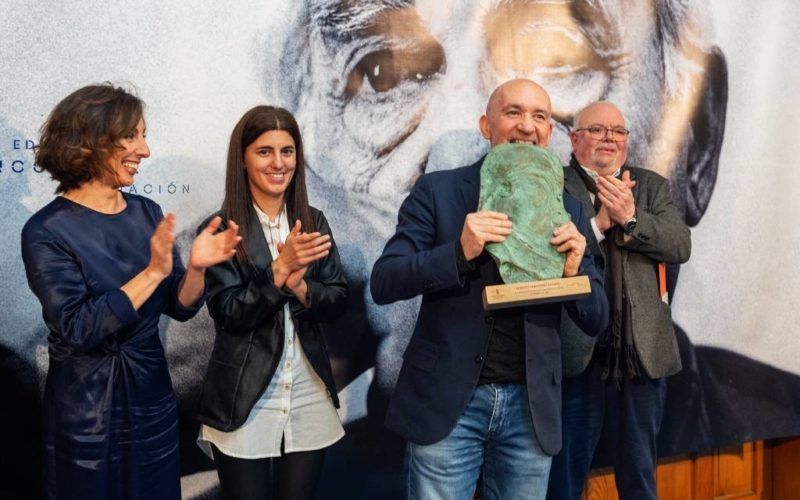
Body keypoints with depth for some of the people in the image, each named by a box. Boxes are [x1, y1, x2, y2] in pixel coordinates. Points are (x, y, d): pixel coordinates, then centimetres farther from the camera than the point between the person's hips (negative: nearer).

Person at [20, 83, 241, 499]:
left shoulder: (147, 213, 0)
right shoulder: (46, 231, -15)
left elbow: (181, 308, 2)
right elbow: (78, 328, -22)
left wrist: (196, 267, -19)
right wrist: (153, 271, -27)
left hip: (153, 403, 5)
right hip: (86, 417, -5)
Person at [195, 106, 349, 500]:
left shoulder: (314, 222, 5)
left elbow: (337, 301, 2)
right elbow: (226, 312, -14)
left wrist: (299, 285, -17)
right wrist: (280, 269, -24)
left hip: (309, 397, 4)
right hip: (243, 402, -4)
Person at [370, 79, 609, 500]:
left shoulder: (567, 208, 6)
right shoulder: (437, 191, -2)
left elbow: (596, 320, 8)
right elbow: (382, 284, -8)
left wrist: (573, 272, -13)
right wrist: (459, 251, -22)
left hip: (531, 407, 3)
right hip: (448, 401, -2)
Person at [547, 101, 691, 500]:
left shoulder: (652, 186, 11)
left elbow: (681, 246, -2)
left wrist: (631, 217, -15)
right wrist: (600, 221, -19)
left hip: (643, 350, 4)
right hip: (575, 351, -3)